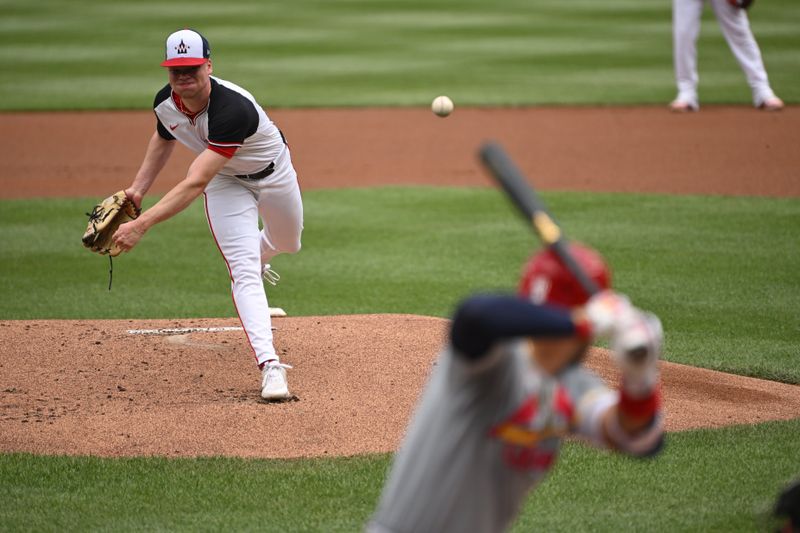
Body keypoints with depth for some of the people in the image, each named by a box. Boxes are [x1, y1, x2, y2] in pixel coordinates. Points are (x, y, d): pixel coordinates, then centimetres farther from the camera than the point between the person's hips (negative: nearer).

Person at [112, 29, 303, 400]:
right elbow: (163, 139, 5)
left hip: (273, 172, -3)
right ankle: (269, 366, -21)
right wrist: (138, 189, -6)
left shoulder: (231, 109, -45)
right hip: (226, 183, 3)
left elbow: (195, 184, -49)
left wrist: (142, 225, -55)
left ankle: (258, 253, 62)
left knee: (288, 243, 25)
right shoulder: (166, 103, -23)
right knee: (244, 272, -14)